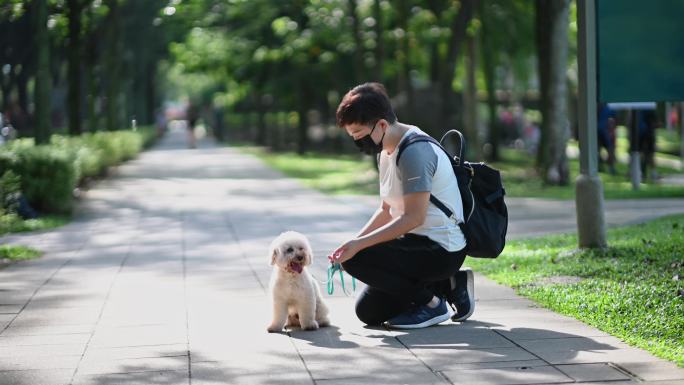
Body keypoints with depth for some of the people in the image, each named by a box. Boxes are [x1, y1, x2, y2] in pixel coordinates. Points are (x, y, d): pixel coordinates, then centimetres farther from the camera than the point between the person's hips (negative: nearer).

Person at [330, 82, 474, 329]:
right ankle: (451, 284, 15)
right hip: (422, 244, 10)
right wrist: (351, 244, 3)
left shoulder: (414, 152, -21)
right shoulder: (387, 151, 10)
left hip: (440, 250, -10)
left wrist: (359, 245, -26)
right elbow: (386, 211, 16)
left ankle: (431, 302, -8)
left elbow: (413, 218, -25)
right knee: (368, 312, 11)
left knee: (356, 260, -24)